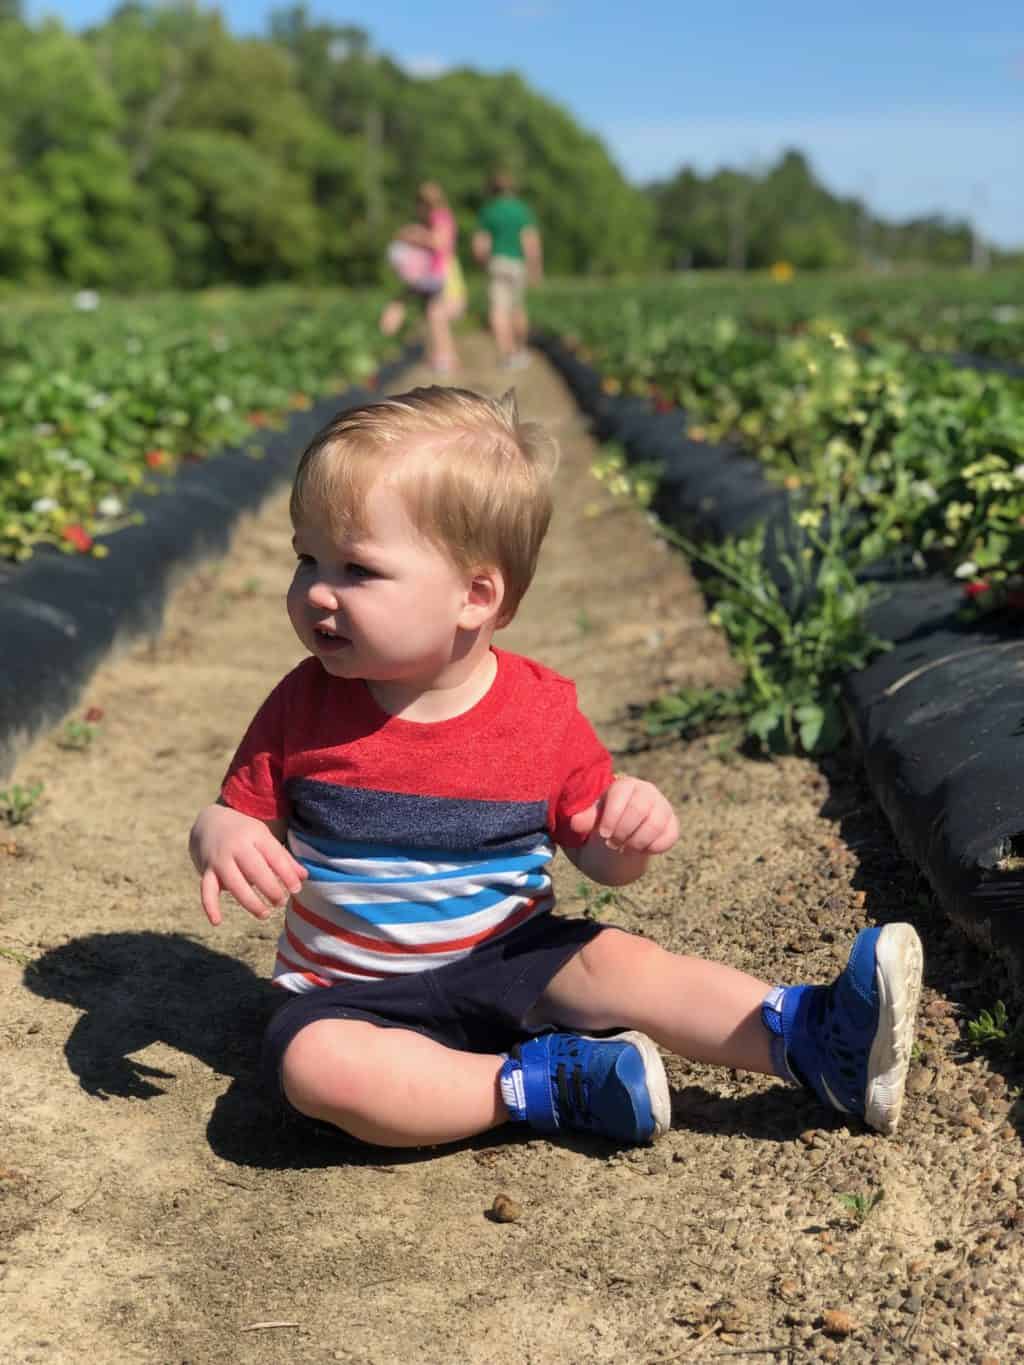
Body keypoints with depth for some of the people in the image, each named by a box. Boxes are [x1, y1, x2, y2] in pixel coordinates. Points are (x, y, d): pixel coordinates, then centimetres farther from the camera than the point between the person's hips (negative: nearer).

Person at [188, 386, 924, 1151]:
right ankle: (548, 1083, -26)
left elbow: (601, 858, 1)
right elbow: (242, 813, 1)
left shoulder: (543, 712, -8)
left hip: (509, 963, 1)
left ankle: (815, 1038, -29)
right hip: (356, 994, 0)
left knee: (608, 959, -27)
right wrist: (220, 837, -24)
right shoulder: (306, 707, -8)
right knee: (313, 1064, -31)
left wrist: (631, 831, -23)